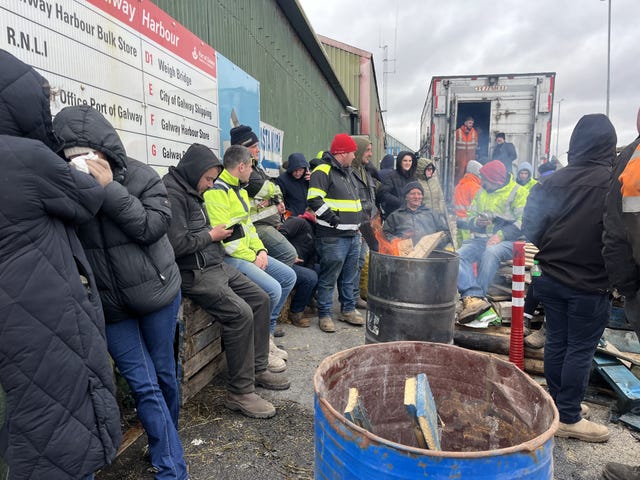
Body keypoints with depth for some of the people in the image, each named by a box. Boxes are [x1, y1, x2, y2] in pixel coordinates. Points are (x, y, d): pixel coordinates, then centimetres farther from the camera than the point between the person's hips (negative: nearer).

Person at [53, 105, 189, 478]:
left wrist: (110, 190, -24)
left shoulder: (141, 176, -10)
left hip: (156, 292, 0)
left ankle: (168, 443, 43)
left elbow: (154, 226, -19)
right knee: (144, 386, 3)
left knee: (164, 374, 15)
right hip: (109, 304, 1)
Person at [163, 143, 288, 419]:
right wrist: (211, 235, -11)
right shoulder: (172, 193, -15)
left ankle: (258, 369, 17)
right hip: (194, 273, -11)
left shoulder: (191, 191, 17)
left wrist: (220, 232, 8)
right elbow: (177, 244, -25)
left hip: (216, 265, 11)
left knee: (260, 299, 6)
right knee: (241, 314, -23)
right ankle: (239, 392, -8)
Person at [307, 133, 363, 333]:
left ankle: (348, 310, 29)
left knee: (348, 277, 16)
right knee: (328, 278, -1)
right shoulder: (323, 171, -9)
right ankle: (324, 315, 10)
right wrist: (334, 219, -20)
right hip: (333, 237, -9)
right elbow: (314, 200, -20)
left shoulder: (346, 172, 21)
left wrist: (356, 223, 20)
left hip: (352, 235, 9)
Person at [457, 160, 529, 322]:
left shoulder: (519, 192, 3)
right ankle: (474, 297, -43)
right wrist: (477, 222, -3)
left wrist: (501, 235, -20)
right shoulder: (481, 193, 21)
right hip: (480, 239, 5)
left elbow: (523, 222, -8)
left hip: (507, 240, -5)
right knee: (459, 255, -25)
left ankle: (472, 298, -37)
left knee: (491, 252, -39)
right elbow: (470, 218, 21)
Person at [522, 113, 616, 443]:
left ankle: (556, 406, 29)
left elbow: (531, 230, 3)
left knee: (556, 342, 14)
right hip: (591, 285, -4)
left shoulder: (553, 182, -1)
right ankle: (569, 417, 15)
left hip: (552, 280, 5)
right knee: (581, 349, 5)